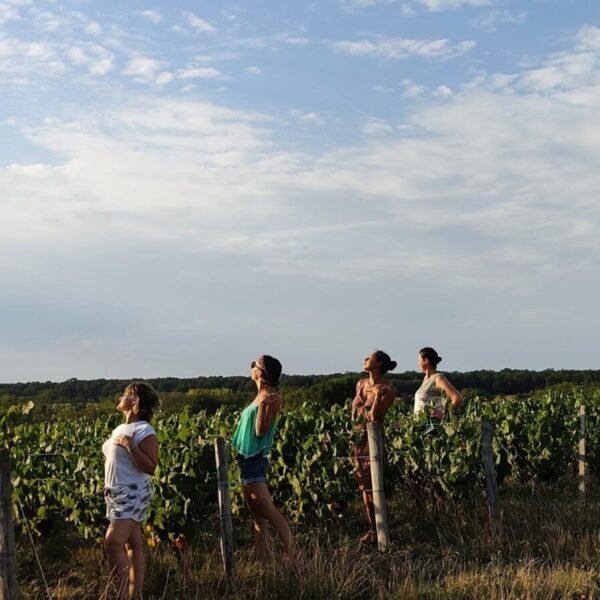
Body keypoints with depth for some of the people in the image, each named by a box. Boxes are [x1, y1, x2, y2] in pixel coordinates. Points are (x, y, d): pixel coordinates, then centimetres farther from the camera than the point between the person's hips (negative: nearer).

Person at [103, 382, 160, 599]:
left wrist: (130, 446, -23)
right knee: (133, 544, 9)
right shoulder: (118, 429, 13)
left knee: (113, 542, -19)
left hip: (133, 494, -8)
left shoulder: (145, 431, -12)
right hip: (116, 494, 8)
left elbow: (150, 468, -19)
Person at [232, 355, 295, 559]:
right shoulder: (260, 397, 12)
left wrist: (263, 406, -26)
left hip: (255, 460, -10)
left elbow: (261, 431, -19)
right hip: (247, 459, 10)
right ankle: (262, 558, 16)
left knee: (269, 512, -11)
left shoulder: (272, 399, -13)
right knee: (257, 516, 11)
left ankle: (291, 555, -12)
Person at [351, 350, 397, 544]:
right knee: (365, 486, 9)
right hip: (357, 438, 7)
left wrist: (378, 395, -23)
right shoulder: (361, 384, 12)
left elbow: (375, 417, -16)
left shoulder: (387, 390, -9)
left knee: (373, 486, -7)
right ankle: (373, 528, 17)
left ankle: (378, 530, 0)